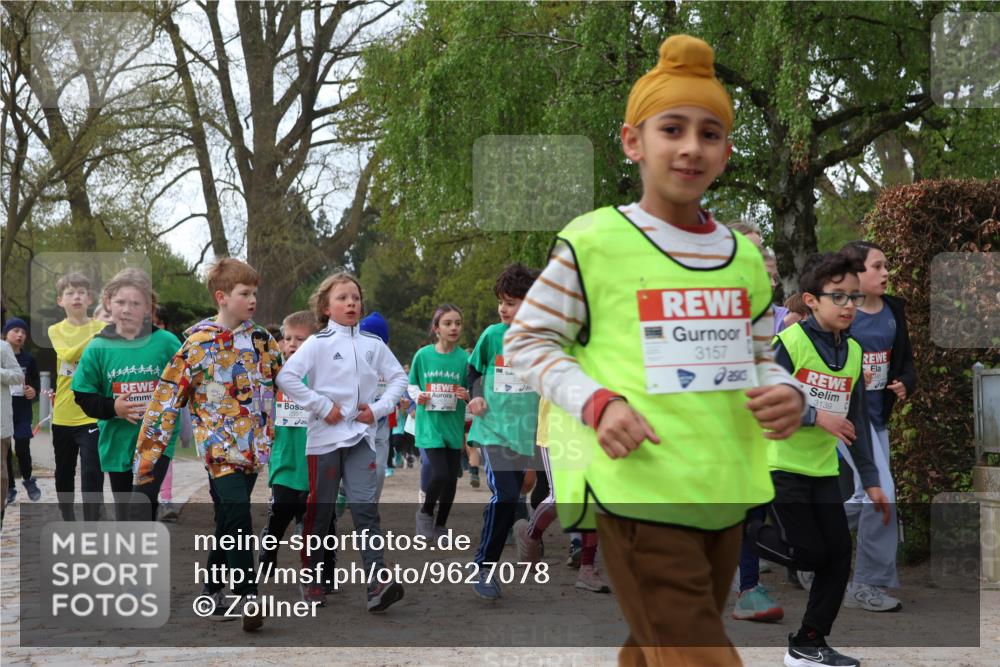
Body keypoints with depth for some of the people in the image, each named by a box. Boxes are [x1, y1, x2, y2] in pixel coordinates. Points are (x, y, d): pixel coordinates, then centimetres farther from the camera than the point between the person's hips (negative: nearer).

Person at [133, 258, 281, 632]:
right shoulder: (199, 342, -7)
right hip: (219, 443, -5)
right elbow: (168, 396, -7)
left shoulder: (260, 338, 7)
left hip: (254, 444, 5)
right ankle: (248, 597, -12)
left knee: (230, 522, 12)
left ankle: (213, 590, 25)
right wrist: (147, 453, -10)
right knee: (237, 516, -16)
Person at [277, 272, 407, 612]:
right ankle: (312, 580, 21)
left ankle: (379, 582, -15)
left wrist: (379, 408, 0)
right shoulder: (318, 342, -4)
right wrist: (321, 407, -14)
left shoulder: (373, 343, 8)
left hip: (361, 435, 2)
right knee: (320, 509, 7)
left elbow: (398, 377, 15)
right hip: (325, 437, -2)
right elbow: (286, 376, -14)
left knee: (365, 507, -8)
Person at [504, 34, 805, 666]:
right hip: (640, 493, -6)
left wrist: (786, 393, -4)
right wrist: (597, 403, -17)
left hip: (727, 494, 6)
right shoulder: (594, 241, -7)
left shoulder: (745, 257, 10)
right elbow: (528, 340, -2)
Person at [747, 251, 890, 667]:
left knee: (839, 553, 3)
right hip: (782, 464, -6)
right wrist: (815, 416, -23)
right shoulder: (790, 342, -14)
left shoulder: (853, 352, 6)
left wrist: (870, 479, 8)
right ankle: (744, 530, 18)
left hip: (823, 469, 7)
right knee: (810, 553, -9)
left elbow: (857, 420, 11)